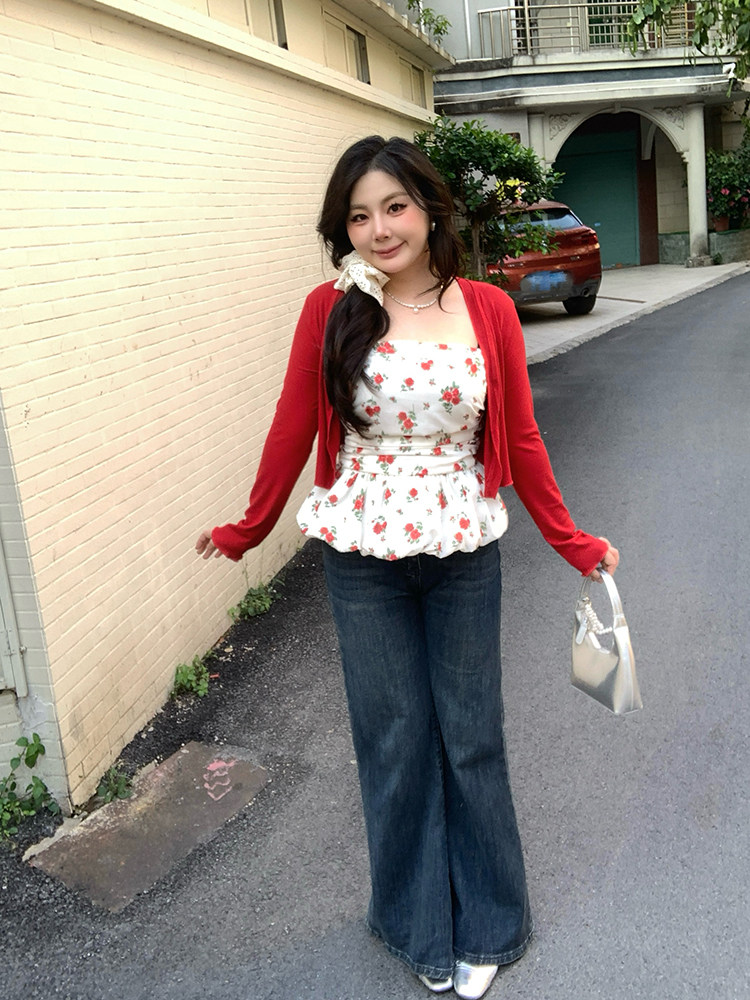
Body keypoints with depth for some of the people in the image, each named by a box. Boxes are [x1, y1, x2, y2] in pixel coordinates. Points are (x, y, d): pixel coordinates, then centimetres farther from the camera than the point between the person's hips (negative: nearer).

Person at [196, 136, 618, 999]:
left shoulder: (487, 310, -3)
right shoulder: (330, 312, -5)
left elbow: (520, 439, 3)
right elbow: (293, 428, 2)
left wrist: (572, 543, 6)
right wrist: (248, 530, 9)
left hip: (464, 554, 1)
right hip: (363, 559, 0)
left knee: (470, 737, 12)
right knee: (394, 741, 12)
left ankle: (485, 925, 36)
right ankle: (420, 927, 36)